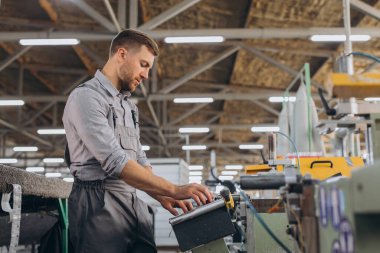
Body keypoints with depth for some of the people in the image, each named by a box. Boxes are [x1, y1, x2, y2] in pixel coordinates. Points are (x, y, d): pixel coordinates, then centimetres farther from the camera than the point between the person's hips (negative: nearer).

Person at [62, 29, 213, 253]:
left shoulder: (129, 107, 20)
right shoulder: (86, 97, -8)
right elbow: (114, 161, -19)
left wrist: (162, 197, 5)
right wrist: (173, 189, -20)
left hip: (135, 204, 8)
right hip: (100, 203, -8)